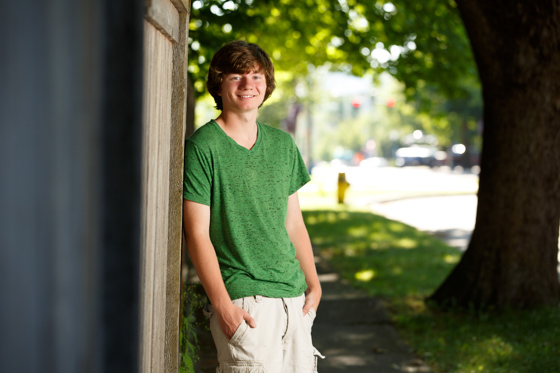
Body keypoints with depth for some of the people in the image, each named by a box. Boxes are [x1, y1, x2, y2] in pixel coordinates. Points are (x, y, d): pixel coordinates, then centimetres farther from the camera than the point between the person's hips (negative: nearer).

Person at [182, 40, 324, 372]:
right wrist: (222, 304, -16)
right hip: (243, 301, -6)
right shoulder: (202, 147, -6)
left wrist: (313, 283, 10)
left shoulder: (283, 144, 13)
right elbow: (198, 234, -10)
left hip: (293, 296, 6)